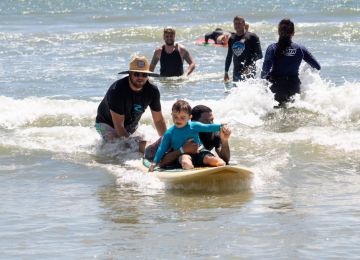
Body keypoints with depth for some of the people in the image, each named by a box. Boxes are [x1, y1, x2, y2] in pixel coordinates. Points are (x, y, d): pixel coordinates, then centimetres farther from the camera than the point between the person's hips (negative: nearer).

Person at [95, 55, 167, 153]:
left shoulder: (152, 91, -17)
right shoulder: (117, 90, -34)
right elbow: (118, 125, -31)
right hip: (107, 123, -7)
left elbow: (158, 120, -5)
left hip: (131, 125, 7)